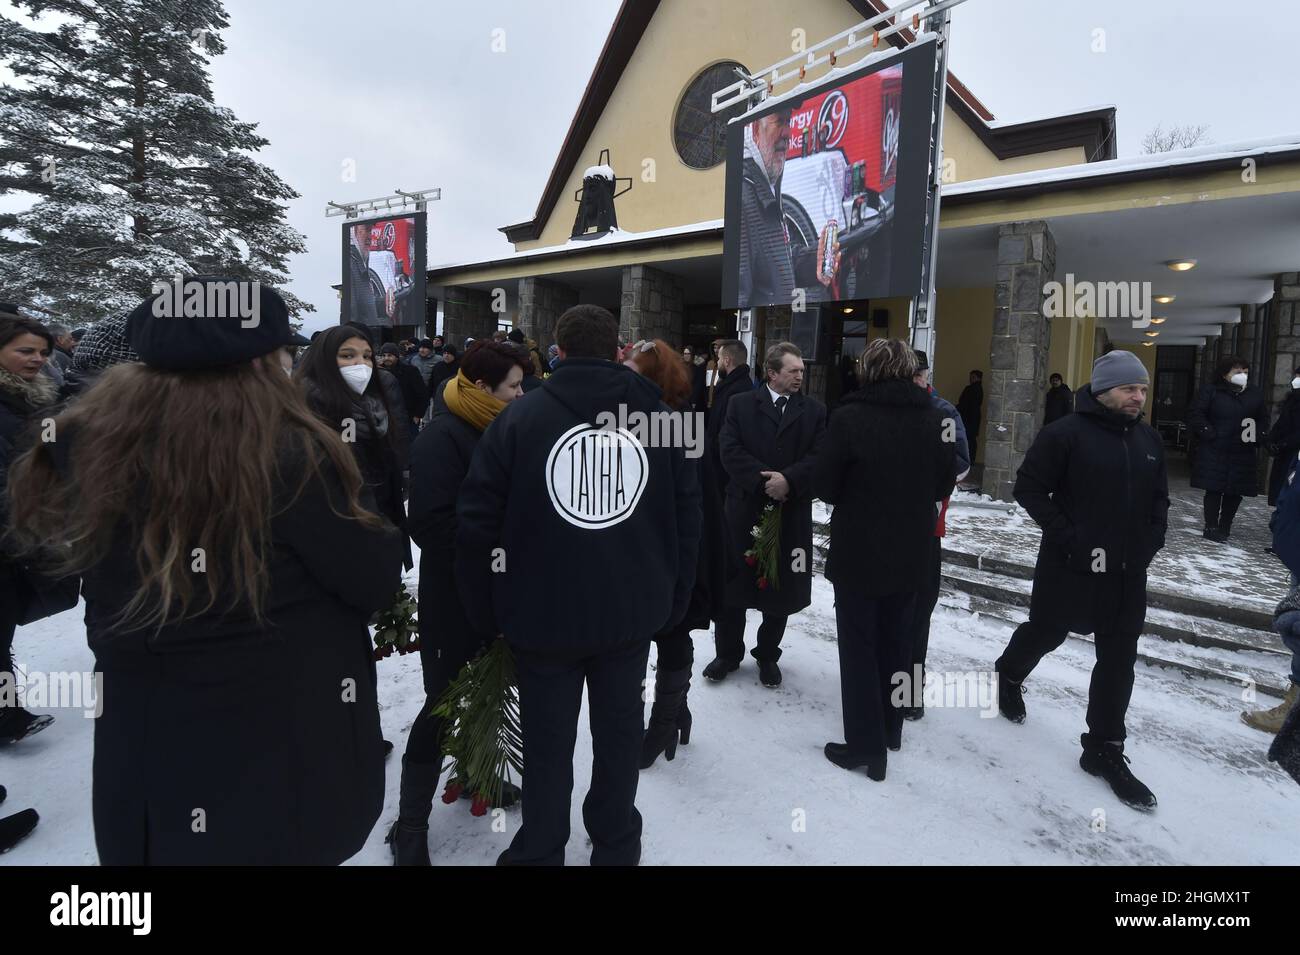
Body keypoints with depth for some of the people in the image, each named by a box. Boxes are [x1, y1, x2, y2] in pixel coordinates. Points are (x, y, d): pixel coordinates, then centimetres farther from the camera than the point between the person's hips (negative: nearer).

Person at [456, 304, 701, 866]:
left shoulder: (519, 417, -7)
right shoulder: (659, 416, 0)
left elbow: (476, 523, -8)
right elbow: (687, 518, 2)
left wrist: (486, 611, 3)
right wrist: (674, 603, 11)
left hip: (542, 613, -2)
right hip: (633, 610, 2)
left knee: (548, 741, 14)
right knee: (619, 729, 18)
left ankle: (539, 852, 32)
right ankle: (616, 845, 37)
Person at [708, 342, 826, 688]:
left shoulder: (815, 410, 7)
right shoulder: (740, 403, 3)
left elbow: (819, 456, -4)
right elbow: (730, 450, -8)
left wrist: (788, 479, -20)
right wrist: (763, 480, -18)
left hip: (792, 513, 1)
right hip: (744, 507, -1)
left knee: (782, 587, 9)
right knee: (734, 582, 8)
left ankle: (768, 655, 29)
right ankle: (727, 653, 25)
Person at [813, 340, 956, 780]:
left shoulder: (849, 416, -17)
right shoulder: (937, 419, -3)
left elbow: (824, 485, -11)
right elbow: (944, 485, 7)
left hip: (858, 552, -5)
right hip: (911, 553, 5)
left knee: (859, 647, 8)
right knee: (896, 641, 20)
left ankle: (866, 745, 14)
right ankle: (890, 727, 36)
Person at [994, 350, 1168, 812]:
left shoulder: (1149, 439, 7)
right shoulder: (1066, 433, -13)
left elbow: (1158, 498, 17)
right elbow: (1028, 488, -13)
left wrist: (1150, 542, 3)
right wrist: (1070, 538, -17)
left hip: (1128, 571, 5)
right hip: (1070, 566, -5)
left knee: (1119, 661, 8)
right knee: (1045, 633, 14)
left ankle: (1104, 750, 22)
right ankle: (1008, 675, 46)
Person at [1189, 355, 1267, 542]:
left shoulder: (1255, 394, 9)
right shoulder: (1211, 391, -4)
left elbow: (1263, 419, 17)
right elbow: (1195, 414, -6)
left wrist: (1258, 436, 2)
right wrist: (1208, 433, -13)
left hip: (1243, 454, 4)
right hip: (1215, 451, -4)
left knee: (1235, 492, 8)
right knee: (1214, 489, -2)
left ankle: (1224, 527, 22)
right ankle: (1211, 528, 5)